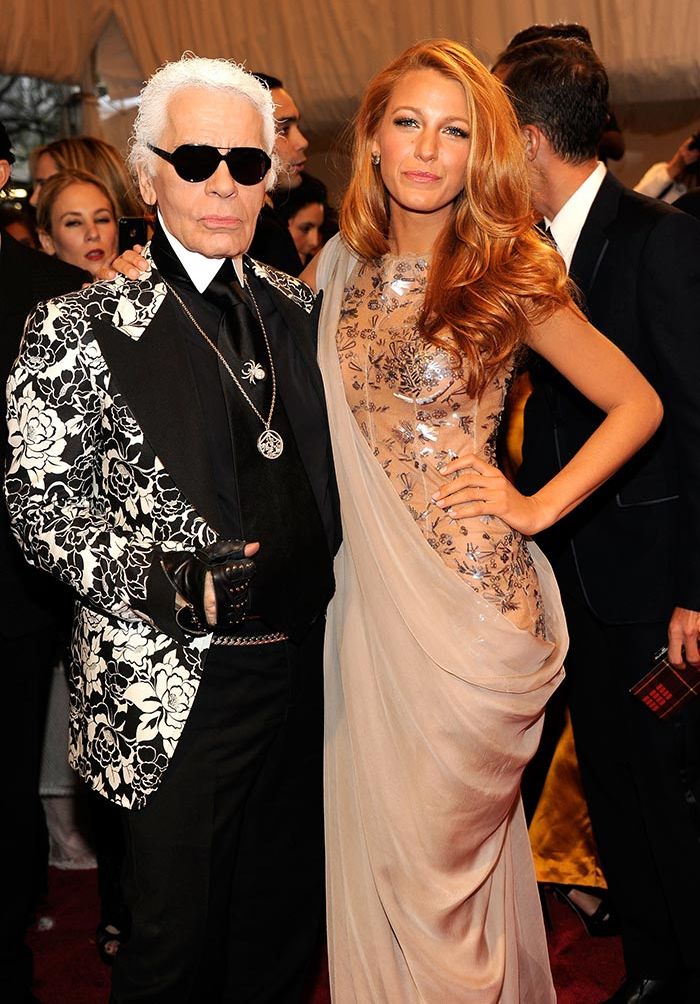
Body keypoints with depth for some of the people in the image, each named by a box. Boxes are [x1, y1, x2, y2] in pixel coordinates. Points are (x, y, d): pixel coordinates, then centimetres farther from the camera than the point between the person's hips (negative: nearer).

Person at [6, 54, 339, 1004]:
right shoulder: (78, 330, -10)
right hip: (173, 692, -5)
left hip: (305, 666, 5)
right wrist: (170, 582, -24)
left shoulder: (294, 306, 6)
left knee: (289, 911, 21)